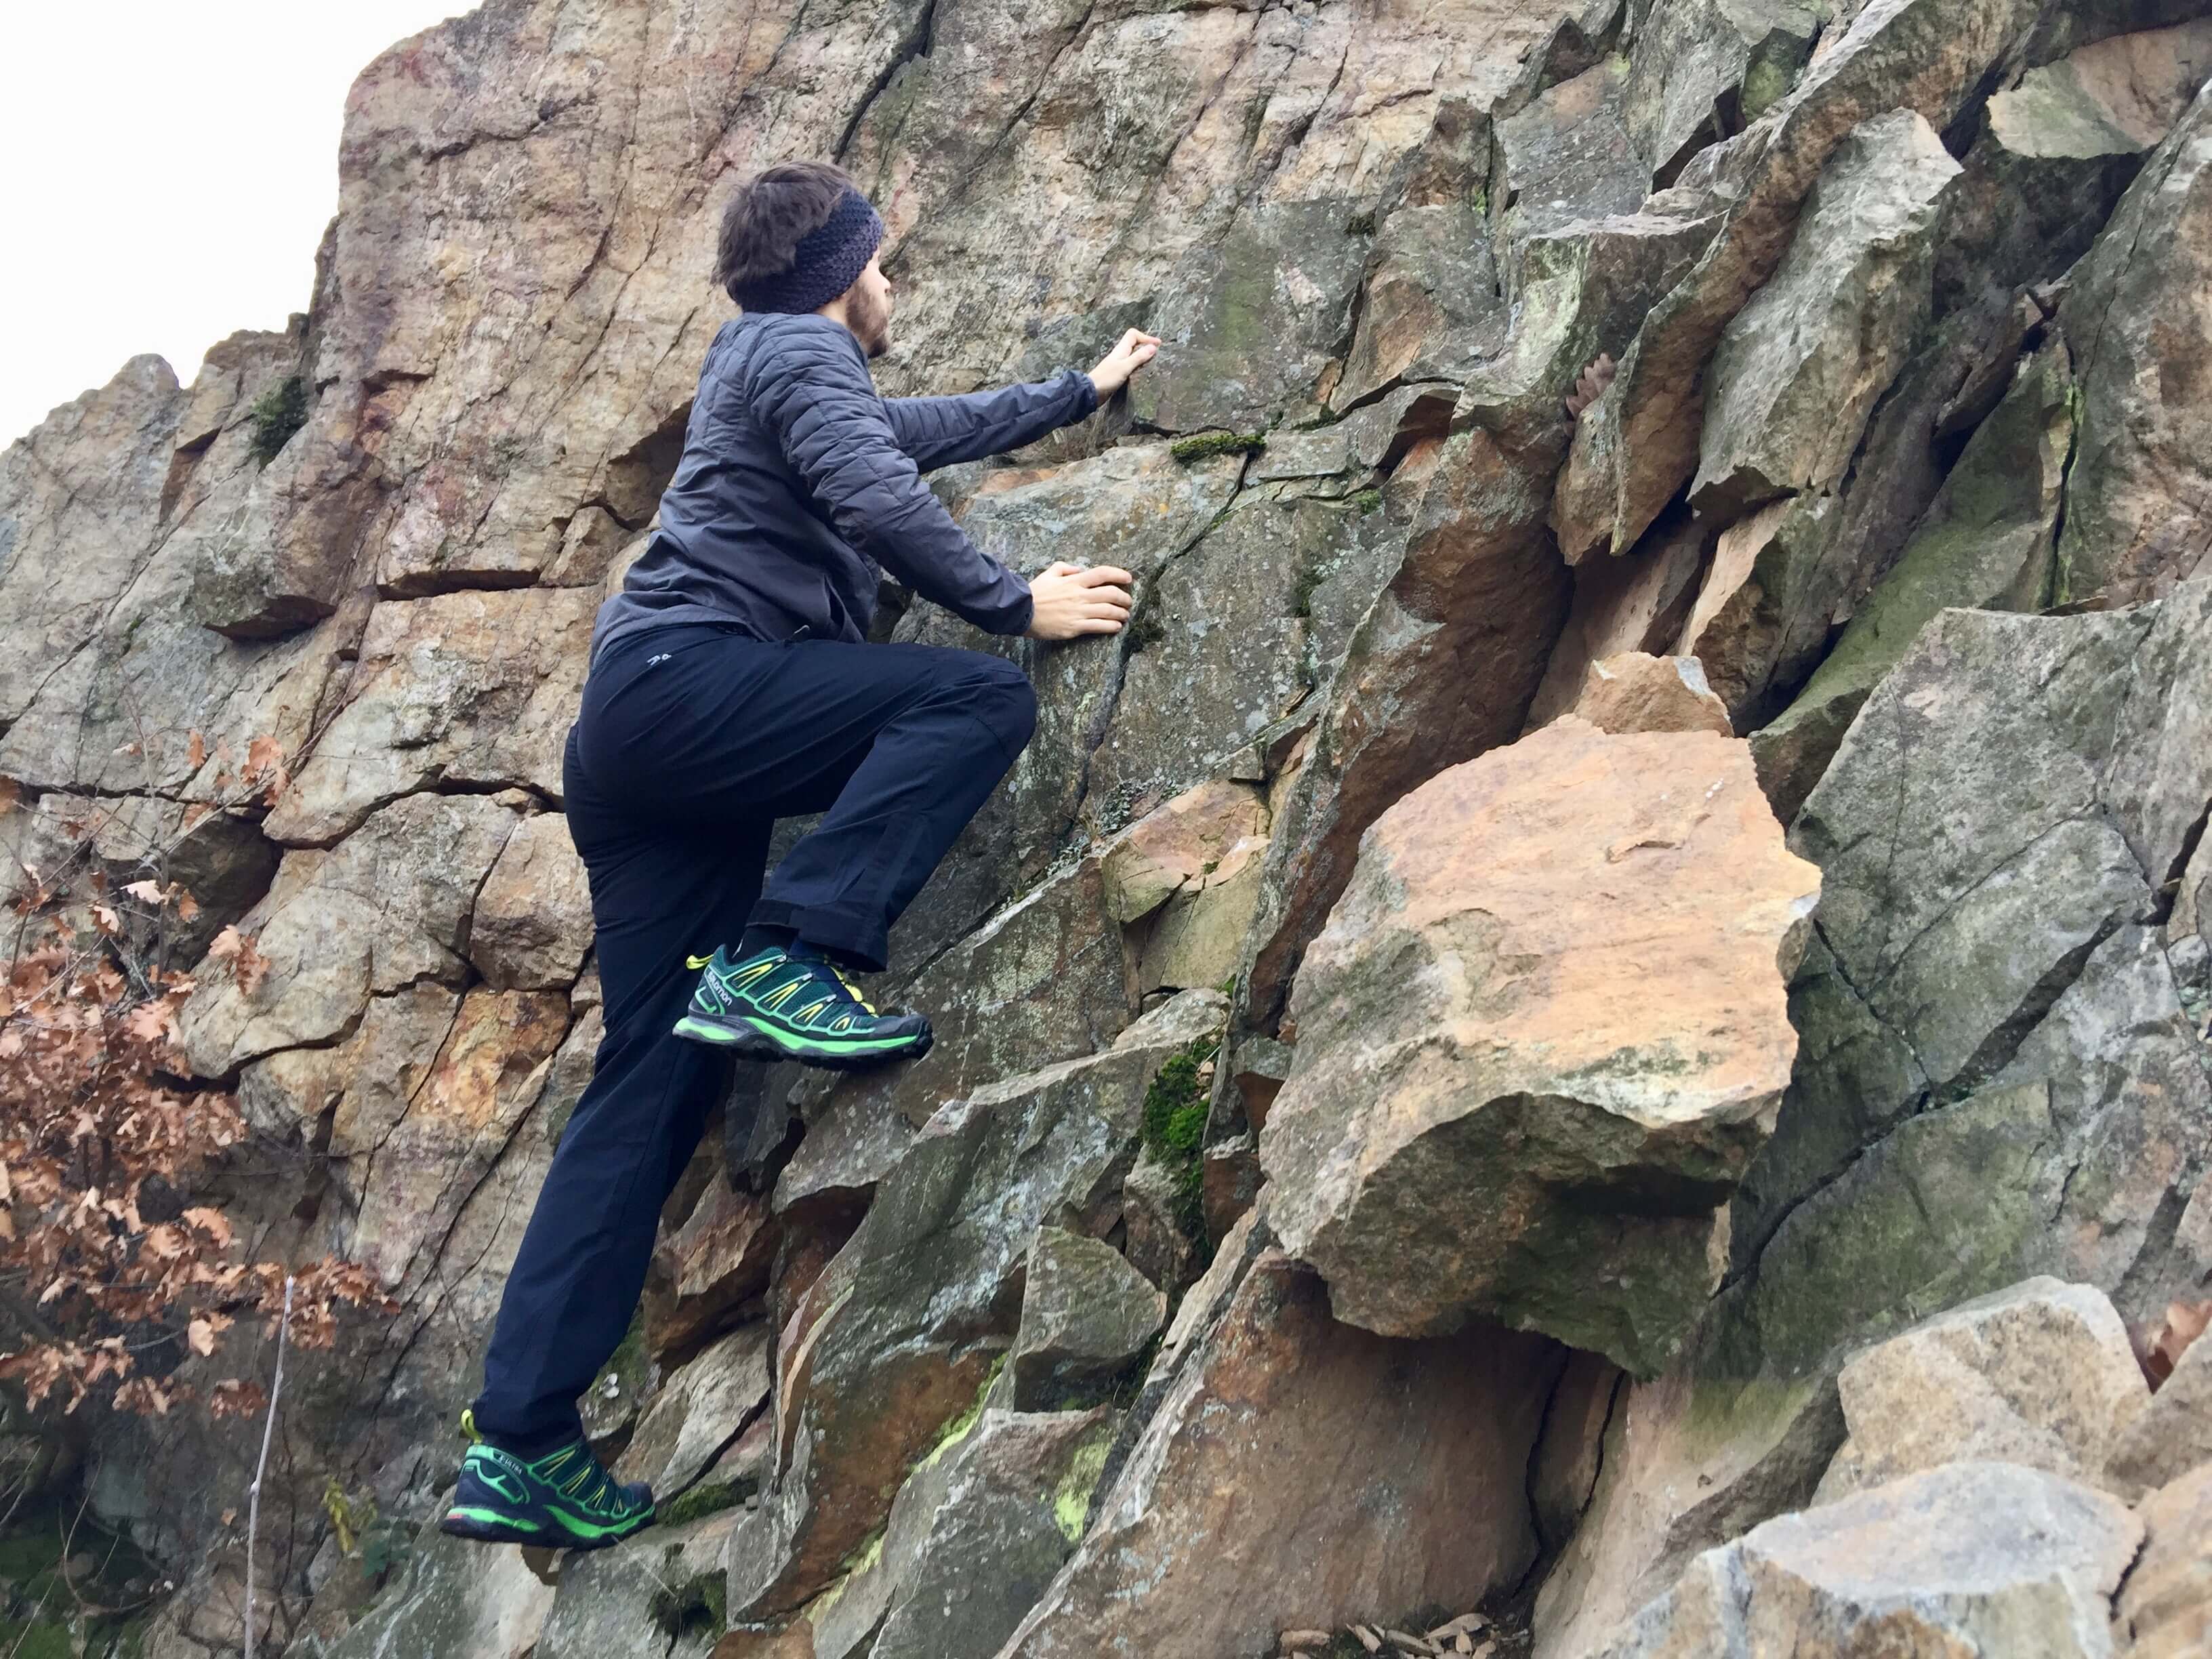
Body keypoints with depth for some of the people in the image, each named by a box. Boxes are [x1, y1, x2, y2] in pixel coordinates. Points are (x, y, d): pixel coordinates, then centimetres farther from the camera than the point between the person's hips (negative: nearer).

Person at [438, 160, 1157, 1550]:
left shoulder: (780, 372, 34)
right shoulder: (798, 349, 4)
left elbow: (943, 428, 47)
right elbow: (881, 500, -12)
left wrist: (1087, 389, 57)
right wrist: (1019, 603, -2)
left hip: (636, 748, 9)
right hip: (685, 677, -9)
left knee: (661, 1076, 1)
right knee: (981, 699, -19)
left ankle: (520, 1445, -3)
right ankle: (785, 961, -30)